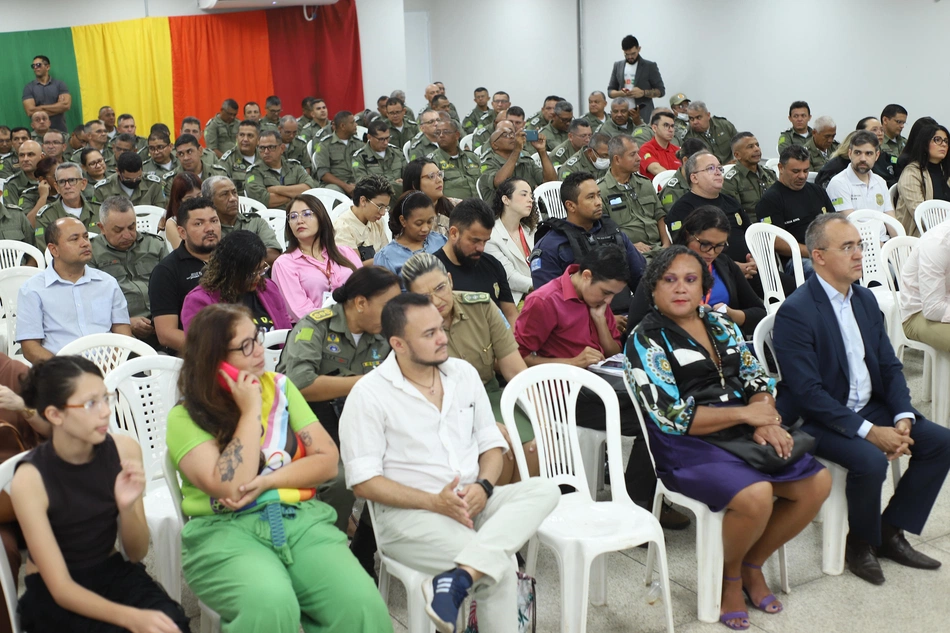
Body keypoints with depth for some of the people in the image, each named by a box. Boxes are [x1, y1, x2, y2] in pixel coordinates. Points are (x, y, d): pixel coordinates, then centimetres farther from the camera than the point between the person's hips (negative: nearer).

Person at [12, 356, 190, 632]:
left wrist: (127, 507, -23)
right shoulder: (30, 479, -18)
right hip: (54, 594, -3)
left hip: (115, 573, 3)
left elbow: (136, 554, -3)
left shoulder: (124, 449, -10)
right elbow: (60, 588, -19)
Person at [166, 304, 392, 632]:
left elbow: (327, 461, 6)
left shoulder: (279, 387, 11)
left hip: (299, 518, 3)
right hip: (224, 530, -3)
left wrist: (267, 482, -10)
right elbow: (229, 487, -16)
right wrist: (250, 412, -10)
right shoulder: (185, 418, -2)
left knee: (361, 604, -25)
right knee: (270, 606, -35)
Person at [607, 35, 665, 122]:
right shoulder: (618, 65, 14)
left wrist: (643, 93, -13)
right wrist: (620, 93, -6)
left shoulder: (650, 66, 4)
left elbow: (661, 91, 4)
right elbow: (610, 91, 17)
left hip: (643, 116, -3)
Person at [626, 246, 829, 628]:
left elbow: (757, 380, 11)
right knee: (756, 495, -30)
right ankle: (730, 577, 2)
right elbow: (672, 417, -14)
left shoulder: (721, 325, 13)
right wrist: (745, 413, -12)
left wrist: (766, 420, -12)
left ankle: (752, 565, 12)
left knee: (817, 483, -9)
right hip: (686, 445, -7)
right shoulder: (646, 341, -7)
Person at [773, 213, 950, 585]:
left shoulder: (865, 299, 9)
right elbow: (808, 391, -22)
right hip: (818, 420, -8)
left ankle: (891, 532, 9)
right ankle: (861, 542, -1)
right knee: (870, 460, -31)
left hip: (870, 409, 8)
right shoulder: (795, 312, -18)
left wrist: (903, 418, -9)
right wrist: (869, 431, -24)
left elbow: (890, 366, 9)